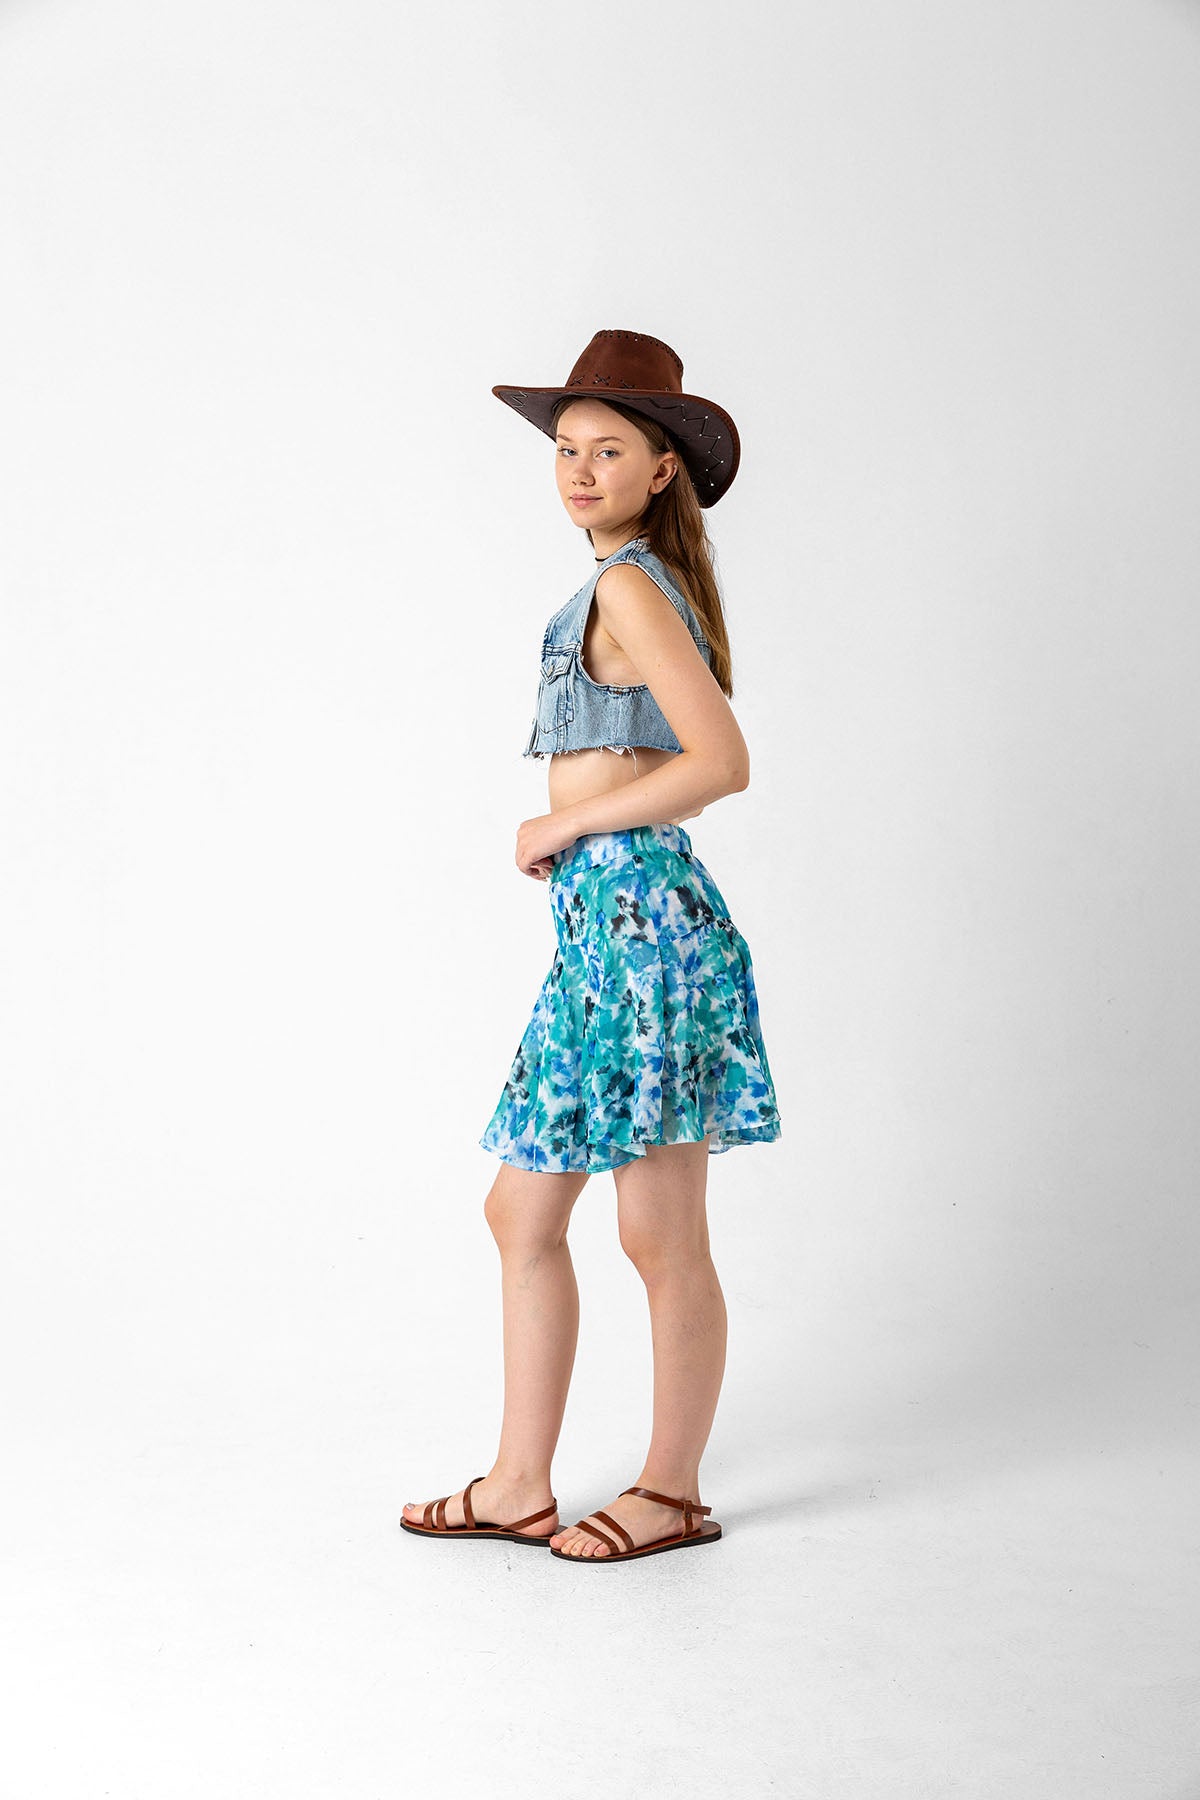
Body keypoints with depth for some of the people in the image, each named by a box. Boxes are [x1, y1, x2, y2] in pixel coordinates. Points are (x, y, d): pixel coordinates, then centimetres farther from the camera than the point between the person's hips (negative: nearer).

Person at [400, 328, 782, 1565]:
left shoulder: (627, 584, -11)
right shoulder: (643, 587, 17)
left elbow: (722, 762, -20)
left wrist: (562, 825, -11)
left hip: (635, 918, -10)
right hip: (602, 922, 10)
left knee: (661, 1236, 2)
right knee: (521, 1211, 12)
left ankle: (672, 1493, 17)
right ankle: (520, 1488, 21)